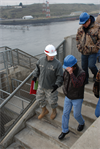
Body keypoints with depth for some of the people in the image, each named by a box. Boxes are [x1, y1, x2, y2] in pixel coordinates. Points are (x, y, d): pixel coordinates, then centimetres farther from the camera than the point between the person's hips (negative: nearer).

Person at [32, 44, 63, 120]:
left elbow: (60, 76, -17)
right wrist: (35, 76, 2)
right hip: (41, 85, 5)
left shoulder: (57, 64, -23)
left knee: (52, 101, 14)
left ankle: (54, 111, 47)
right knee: (40, 98, 21)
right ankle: (44, 110, 50)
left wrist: (57, 84, -28)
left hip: (51, 88, -4)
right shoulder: (41, 60, -9)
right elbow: (37, 69, 11)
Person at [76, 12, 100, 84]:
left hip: (92, 52, -5)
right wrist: (79, 47, 7)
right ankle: (85, 79, 31)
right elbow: (77, 38, 17)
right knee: (84, 66, 11)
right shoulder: (81, 29, 5)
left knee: (91, 65, -12)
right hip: (84, 52, 5)